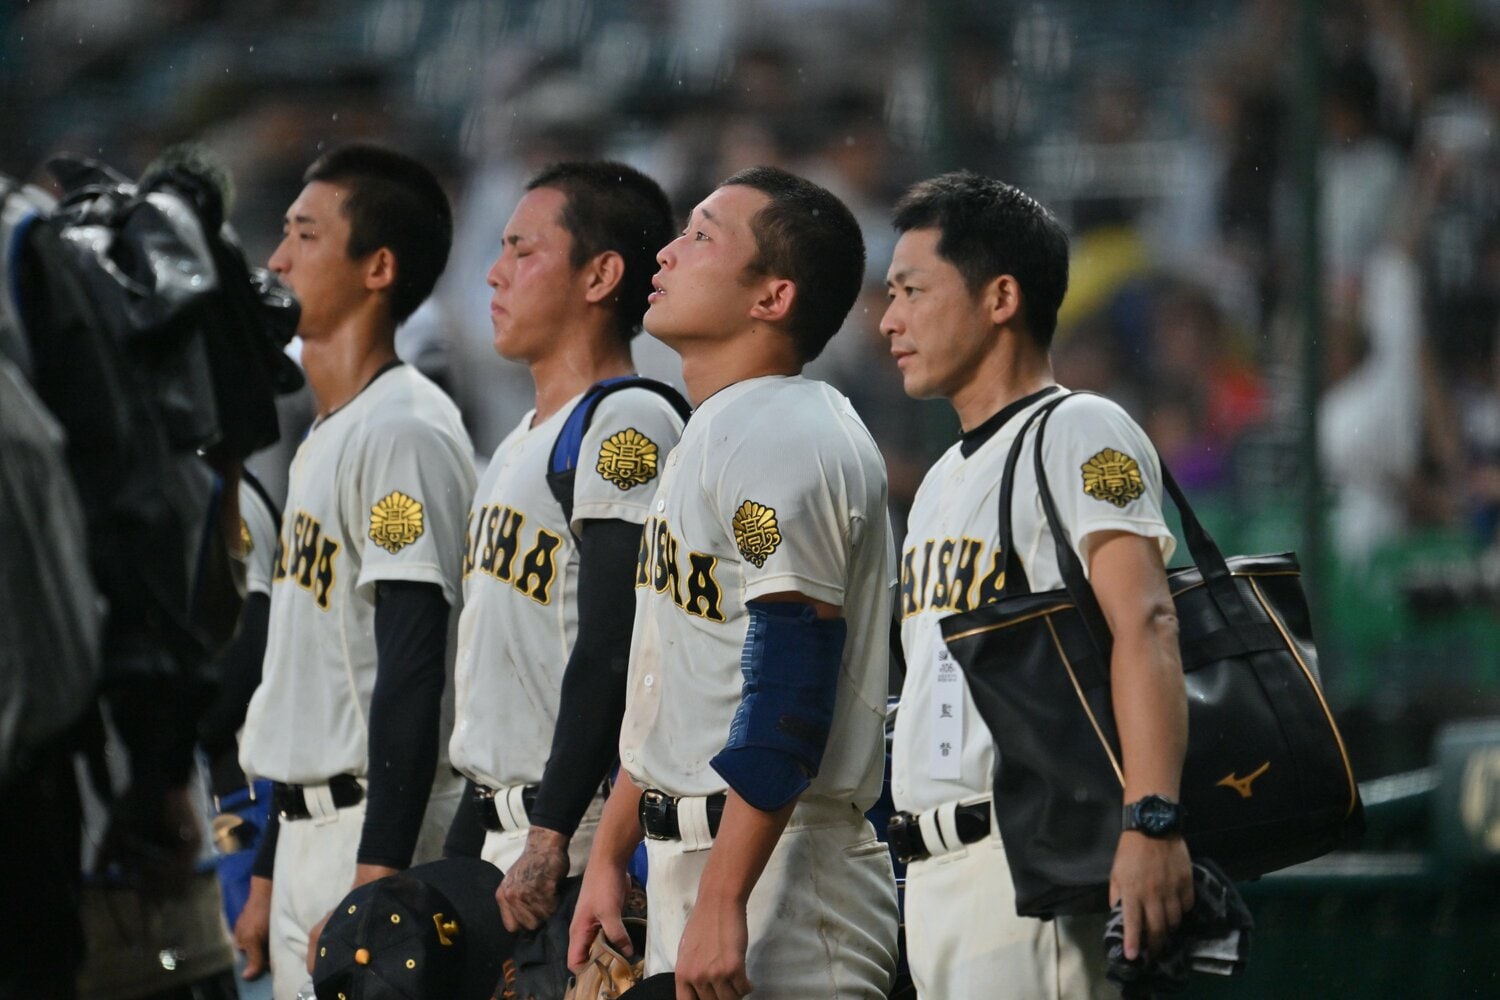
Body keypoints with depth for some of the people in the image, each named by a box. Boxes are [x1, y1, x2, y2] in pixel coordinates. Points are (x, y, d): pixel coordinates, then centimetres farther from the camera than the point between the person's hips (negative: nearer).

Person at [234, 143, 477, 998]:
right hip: (306, 828, 10)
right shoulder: (325, 437, 18)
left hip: (379, 824, -10)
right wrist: (267, 877, 23)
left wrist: (375, 883, -26)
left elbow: (414, 669, -20)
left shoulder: (406, 430, -13)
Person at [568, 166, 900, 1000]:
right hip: (690, 867, 10)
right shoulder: (710, 434, 18)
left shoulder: (785, 440, -15)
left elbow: (790, 697, -23)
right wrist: (609, 858, 23)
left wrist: (722, 903, -26)